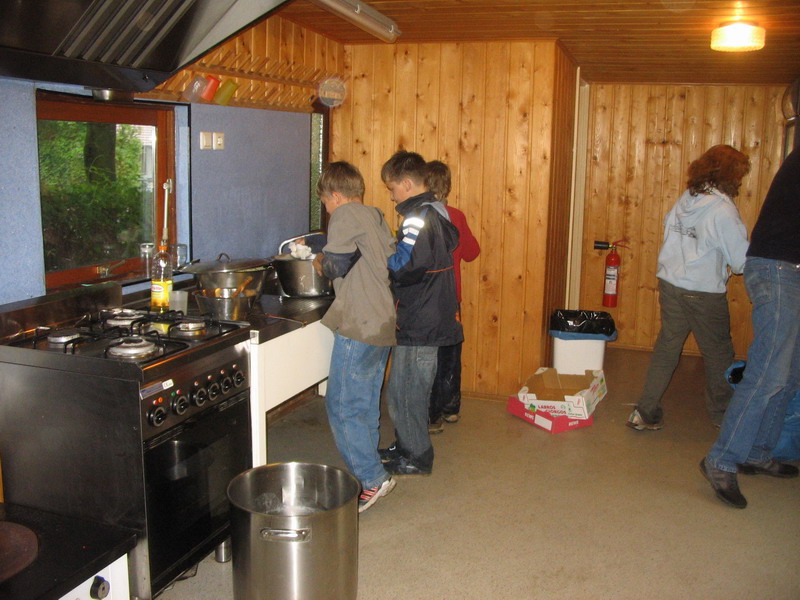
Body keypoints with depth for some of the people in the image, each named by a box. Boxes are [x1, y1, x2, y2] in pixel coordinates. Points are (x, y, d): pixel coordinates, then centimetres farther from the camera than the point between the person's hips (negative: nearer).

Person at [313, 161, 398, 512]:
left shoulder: (345, 215, -7)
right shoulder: (375, 216, 18)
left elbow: (337, 264, -15)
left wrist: (320, 264, 7)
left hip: (358, 326, -9)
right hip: (384, 324, 9)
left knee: (343, 405, -3)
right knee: (366, 405, 15)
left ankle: (371, 478, -1)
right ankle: (369, 473, 22)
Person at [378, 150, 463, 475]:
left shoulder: (419, 217, -19)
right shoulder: (437, 211, 11)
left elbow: (402, 267, -27)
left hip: (418, 323, -10)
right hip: (430, 317, 10)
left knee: (405, 393, 2)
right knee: (405, 389, 21)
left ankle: (416, 458, 14)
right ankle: (405, 446, 33)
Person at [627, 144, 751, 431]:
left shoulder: (684, 200, 3)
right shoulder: (723, 210, -16)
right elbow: (742, 261, -14)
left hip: (669, 284, 6)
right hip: (704, 292, -6)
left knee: (667, 346, 12)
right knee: (718, 353, 14)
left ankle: (646, 412, 11)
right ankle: (722, 412, 30)